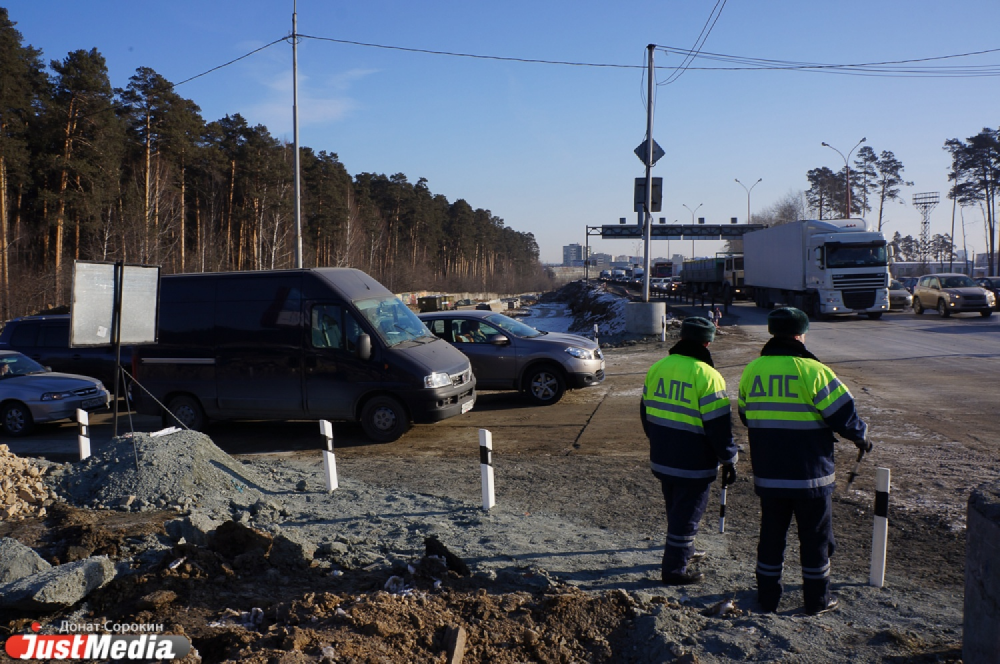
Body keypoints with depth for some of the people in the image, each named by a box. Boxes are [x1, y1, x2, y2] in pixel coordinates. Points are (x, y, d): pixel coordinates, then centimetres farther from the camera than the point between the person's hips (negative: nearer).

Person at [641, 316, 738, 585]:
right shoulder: (707, 376, -18)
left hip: (662, 459, 7)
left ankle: (684, 550, 41)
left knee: (676, 509, 24)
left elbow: (646, 411, 14)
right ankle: (674, 569, 13)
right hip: (693, 463, -7)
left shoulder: (657, 368, 4)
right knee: (686, 515, 5)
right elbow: (718, 425, -17)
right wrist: (729, 460, -6)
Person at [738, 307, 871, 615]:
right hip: (811, 474, -4)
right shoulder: (812, 371, -15)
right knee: (815, 537, 12)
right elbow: (843, 414, -12)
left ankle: (767, 596, 23)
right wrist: (861, 436, 9)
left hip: (767, 474, 4)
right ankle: (817, 599, 22)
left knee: (771, 533, 16)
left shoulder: (752, 370, 0)